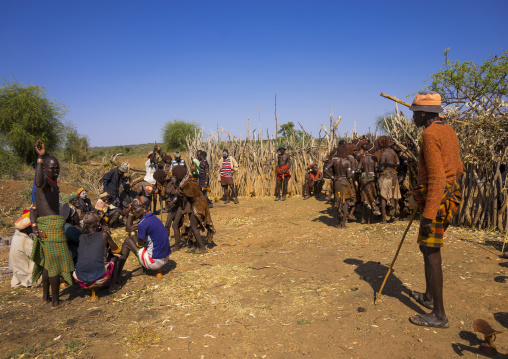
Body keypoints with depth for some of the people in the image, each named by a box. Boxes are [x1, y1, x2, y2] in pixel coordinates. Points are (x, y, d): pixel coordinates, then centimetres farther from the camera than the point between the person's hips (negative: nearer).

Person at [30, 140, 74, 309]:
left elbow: (33, 210, 17)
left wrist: (35, 227, 6)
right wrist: (40, 158, -40)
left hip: (42, 226, 10)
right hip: (53, 226, -10)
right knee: (56, 263, 1)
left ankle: (45, 296, 32)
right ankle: (55, 301, 11)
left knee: (48, 261, 20)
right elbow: (38, 183, -37)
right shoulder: (46, 180, -9)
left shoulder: (47, 184, 19)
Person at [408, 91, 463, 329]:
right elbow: (458, 169, 19)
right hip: (449, 197, 10)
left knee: (430, 252, -4)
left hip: (435, 201, -10)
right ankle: (429, 296, 34)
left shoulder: (430, 135, -18)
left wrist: (428, 215, -25)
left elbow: (437, 178, -25)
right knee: (428, 246, 20)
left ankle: (439, 315, 3)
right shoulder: (449, 131, 12)